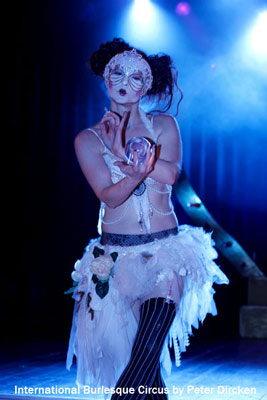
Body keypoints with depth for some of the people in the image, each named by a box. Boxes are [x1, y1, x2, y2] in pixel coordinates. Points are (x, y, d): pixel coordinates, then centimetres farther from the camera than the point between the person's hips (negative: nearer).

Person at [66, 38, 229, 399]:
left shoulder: (164, 124, 6)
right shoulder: (88, 139, 3)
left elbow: (171, 172, -11)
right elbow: (109, 195, -11)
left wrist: (124, 152, -15)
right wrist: (137, 171, -30)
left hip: (165, 251, 0)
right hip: (117, 256, 0)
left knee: (145, 355, -13)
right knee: (144, 359, 3)